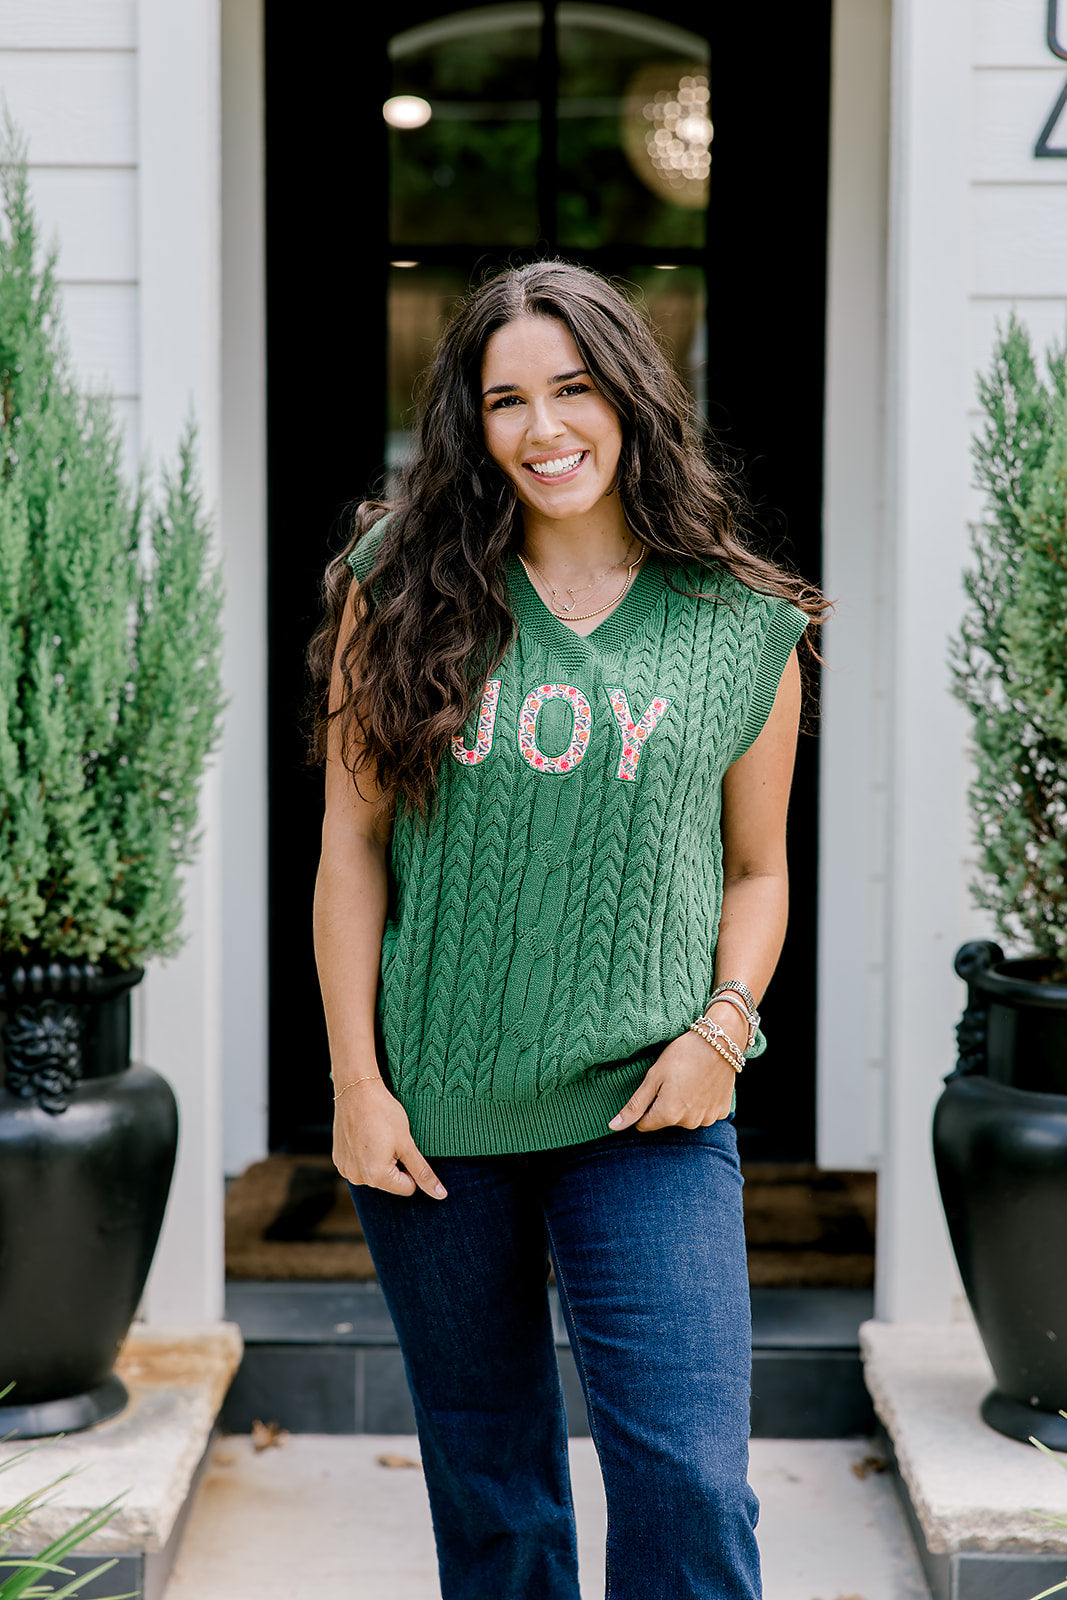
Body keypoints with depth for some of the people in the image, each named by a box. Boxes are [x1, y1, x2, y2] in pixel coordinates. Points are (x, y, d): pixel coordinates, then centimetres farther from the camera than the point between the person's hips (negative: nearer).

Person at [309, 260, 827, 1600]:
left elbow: (756, 869, 11)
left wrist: (723, 1025, -7)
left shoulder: (746, 630, 3)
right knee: (486, 1479, 16)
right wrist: (355, 1082, -3)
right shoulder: (403, 590, 1)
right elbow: (352, 844, 1)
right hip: (433, 1114, 1)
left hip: (647, 1114, -1)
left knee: (691, 1488, -8)